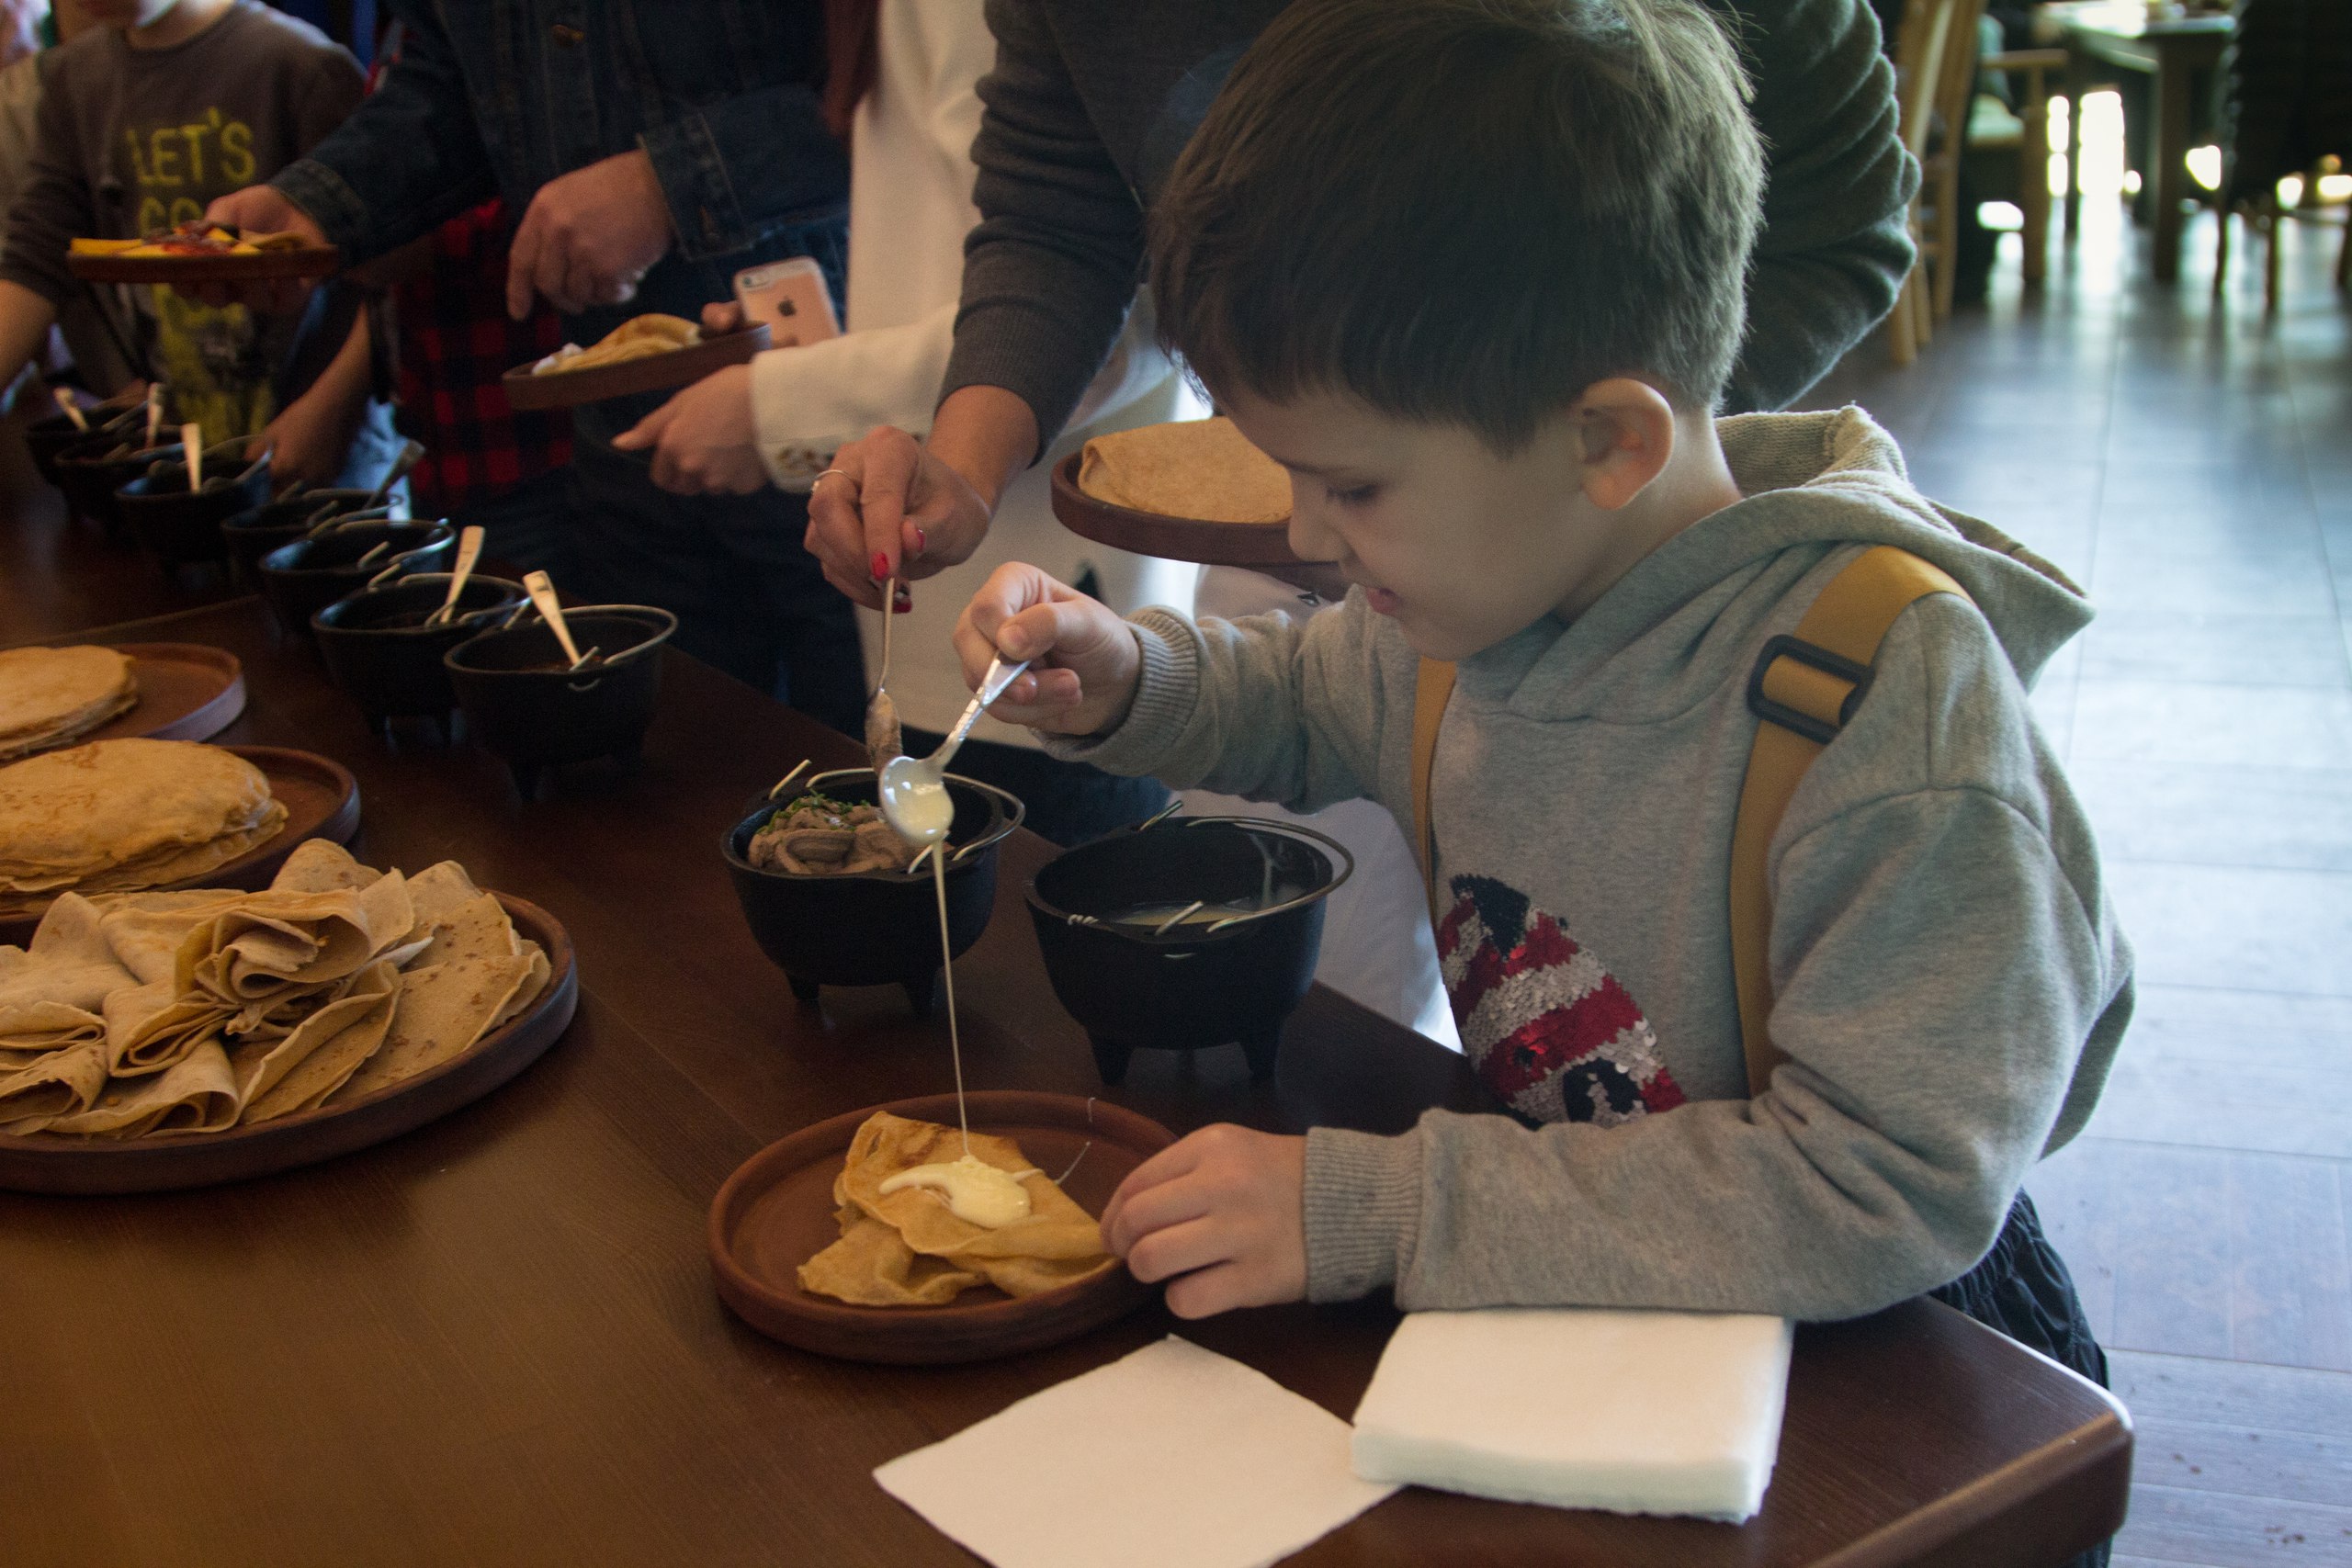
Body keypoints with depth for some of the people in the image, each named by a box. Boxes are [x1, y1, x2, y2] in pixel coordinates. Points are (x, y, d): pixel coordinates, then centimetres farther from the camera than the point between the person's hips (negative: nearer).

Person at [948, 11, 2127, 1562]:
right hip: (1570, 1294, 5)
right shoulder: (1481, 586, -6)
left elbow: (1892, 1187, -30)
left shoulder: (1890, 689, -28)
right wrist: (1133, 680, -4)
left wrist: (1379, 1207, -30)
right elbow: (1311, 704, 18)